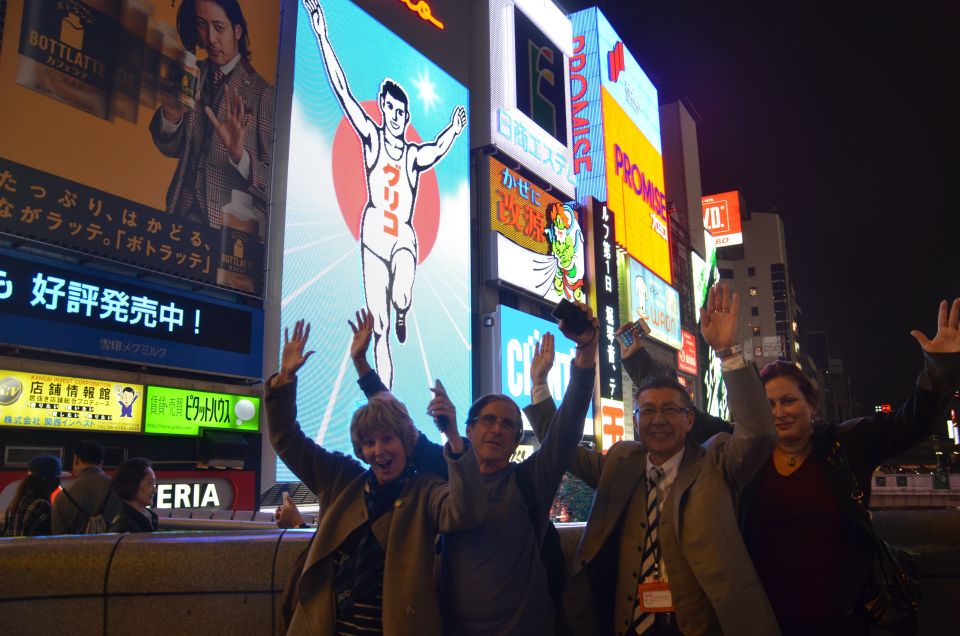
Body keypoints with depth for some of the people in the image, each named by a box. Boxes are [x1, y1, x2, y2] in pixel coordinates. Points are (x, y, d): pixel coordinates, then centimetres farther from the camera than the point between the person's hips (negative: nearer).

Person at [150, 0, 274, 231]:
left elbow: (274, 184, -8)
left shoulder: (263, 95, -7)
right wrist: (171, 114, -7)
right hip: (182, 214, 4)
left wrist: (239, 155, -26)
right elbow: (172, 149, 13)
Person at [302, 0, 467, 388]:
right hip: (373, 233, 0)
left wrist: (454, 131, -16)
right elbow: (342, 91, 2)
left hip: (404, 236, 0)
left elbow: (438, 149, -2)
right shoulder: (371, 138, 6)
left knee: (402, 299, -27)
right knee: (379, 329, -1)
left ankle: (402, 315, 12)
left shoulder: (415, 155, 12)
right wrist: (322, 36, -1)